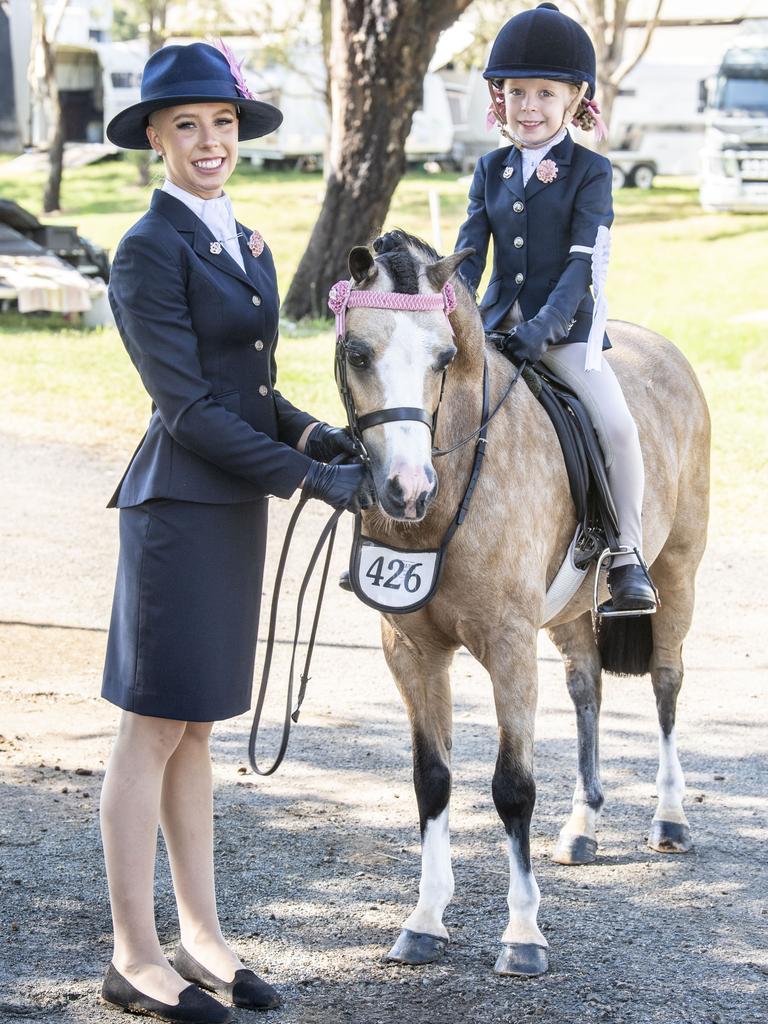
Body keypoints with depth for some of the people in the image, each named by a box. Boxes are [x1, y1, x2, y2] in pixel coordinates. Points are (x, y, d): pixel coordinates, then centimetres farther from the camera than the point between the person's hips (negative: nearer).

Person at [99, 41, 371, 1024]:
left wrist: (317, 435, -1)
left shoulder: (246, 246, 13)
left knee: (196, 730, 13)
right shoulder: (149, 251, -12)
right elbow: (188, 408, -16)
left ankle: (201, 941, 20)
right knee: (154, 729, -2)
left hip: (236, 509, 8)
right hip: (179, 507, -8)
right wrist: (311, 479, -17)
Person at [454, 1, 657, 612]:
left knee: (618, 424, -23)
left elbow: (585, 260, -11)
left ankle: (627, 556, -11)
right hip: (495, 323, 4)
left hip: (565, 328, -4)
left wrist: (545, 326, -24)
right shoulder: (490, 170, 10)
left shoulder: (590, 172, -3)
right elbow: (470, 252, 7)